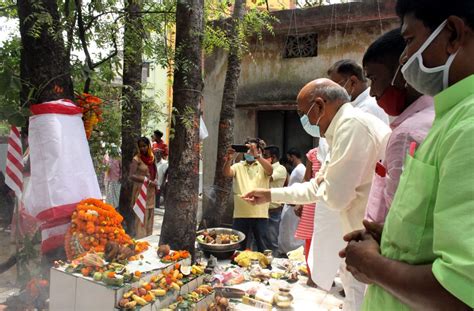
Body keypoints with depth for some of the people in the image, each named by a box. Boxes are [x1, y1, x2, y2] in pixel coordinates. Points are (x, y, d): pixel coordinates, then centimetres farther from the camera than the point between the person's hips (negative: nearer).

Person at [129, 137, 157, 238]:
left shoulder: (151, 158, 9)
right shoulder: (136, 159, -9)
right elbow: (131, 176, -18)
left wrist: (156, 184, 4)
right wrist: (147, 180, -20)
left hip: (150, 191, 6)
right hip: (140, 190, -6)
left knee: (149, 215, 11)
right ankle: (139, 238, 2)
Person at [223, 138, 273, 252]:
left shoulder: (263, 166, 5)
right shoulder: (238, 166, 10)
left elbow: (270, 170, -17)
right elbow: (227, 173, -8)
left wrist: (256, 156, -32)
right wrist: (229, 160, -28)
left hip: (260, 213, -2)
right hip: (240, 213, 2)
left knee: (262, 246, 7)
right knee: (239, 245, 11)